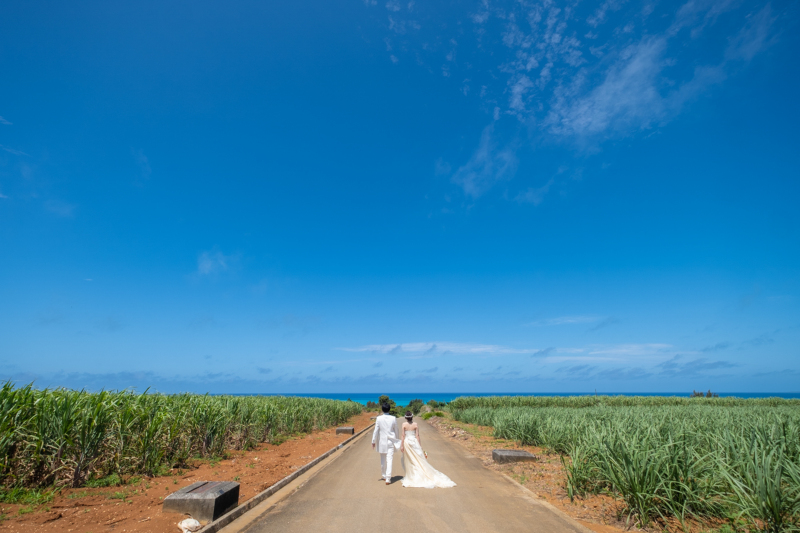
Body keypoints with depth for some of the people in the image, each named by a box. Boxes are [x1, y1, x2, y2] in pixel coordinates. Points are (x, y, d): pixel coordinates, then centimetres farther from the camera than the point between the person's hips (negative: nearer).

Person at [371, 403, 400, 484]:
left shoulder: (379, 418, -10)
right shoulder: (393, 419, -7)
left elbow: (376, 431, -6)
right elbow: (396, 430, 2)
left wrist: (374, 441, 4)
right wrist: (396, 440, 17)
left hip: (382, 441, 1)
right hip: (391, 441, -1)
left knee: (383, 459, 17)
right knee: (389, 460, 0)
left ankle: (384, 475, 32)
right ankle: (388, 479, -5)